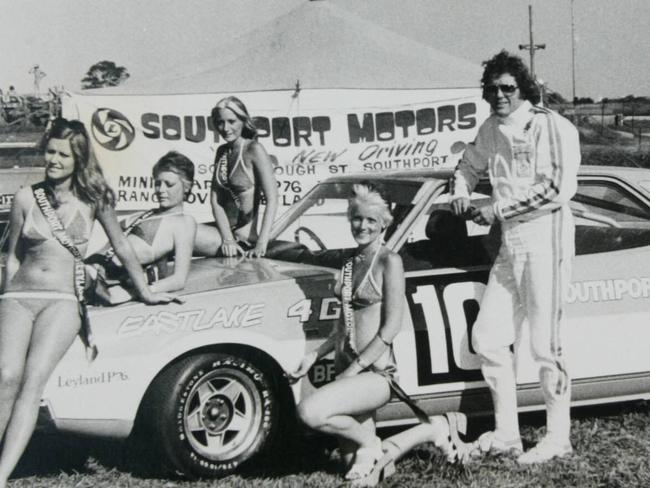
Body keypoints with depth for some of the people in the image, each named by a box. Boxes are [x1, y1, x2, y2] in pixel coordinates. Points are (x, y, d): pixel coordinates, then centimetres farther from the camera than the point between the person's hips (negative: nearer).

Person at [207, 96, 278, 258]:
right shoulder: (222, 151, 9)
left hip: (245, 238, -7)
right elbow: (215, 200, 2)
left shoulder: (254, 150, -11)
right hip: (225, 230, 7)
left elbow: (272, 200, -18)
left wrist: (261, 244, -27)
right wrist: (227, 238, -14)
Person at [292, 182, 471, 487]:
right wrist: (316, 354, 8)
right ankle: (433, 430, 21)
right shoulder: (349, 264, 14)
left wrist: (353, 369, -16)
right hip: (350, 372, 8)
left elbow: (391, 327, -14)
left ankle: (371, 444, -3)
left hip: (376, 372, -7)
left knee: (310, 412, -29)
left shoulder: (389, 261, -7)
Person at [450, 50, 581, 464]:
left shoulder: (553, 128, -9)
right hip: (510, 246, 8)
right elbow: (469, 166, 30)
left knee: (545, 345, -4)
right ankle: (506, 434, 16)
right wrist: (461, 194, 8)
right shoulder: (491, 130, 11)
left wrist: (499, 210, -16)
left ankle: (558, 439, 8)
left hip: (546, 244, -8)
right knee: (488, 337, 6)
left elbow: (560, 189, -19)